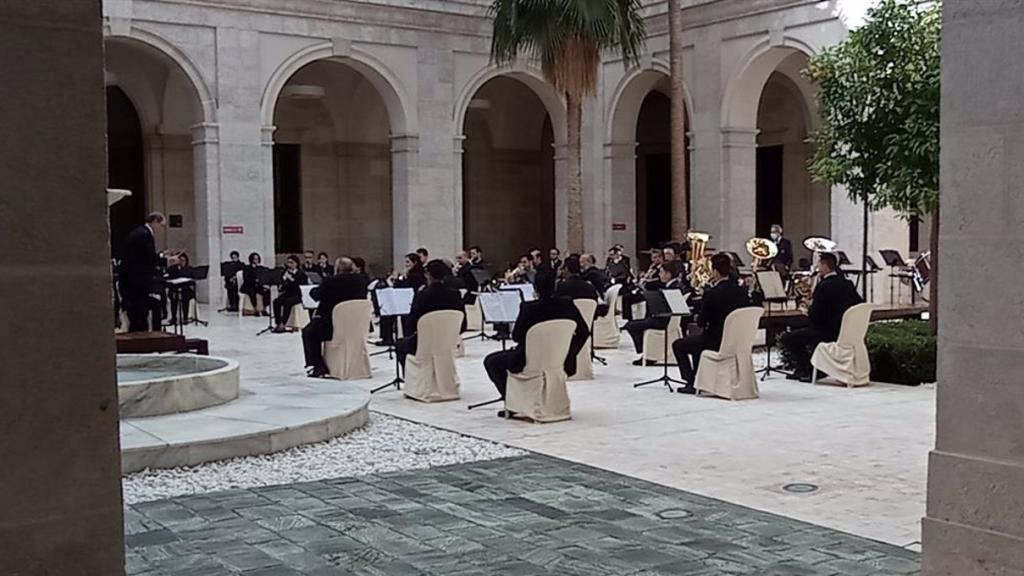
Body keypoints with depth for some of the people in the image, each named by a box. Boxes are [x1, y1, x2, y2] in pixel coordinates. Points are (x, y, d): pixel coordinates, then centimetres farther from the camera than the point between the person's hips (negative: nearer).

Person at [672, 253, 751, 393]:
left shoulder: (711, 293, -20)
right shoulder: (742, 291, -3)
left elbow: (701, 322, -14)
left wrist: (699, 318, 9)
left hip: (716, 342, -7)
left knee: (678, 345, 15)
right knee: (697, 339, 34)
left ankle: (692, 383, 12)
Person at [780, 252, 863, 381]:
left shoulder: (824, 286, -19)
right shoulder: (847, 284, 4)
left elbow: (814, 317, -21)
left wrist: (809, 310, 3)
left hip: (829, 335, -9)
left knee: (787, 338, 3)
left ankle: (804, 371, 7)